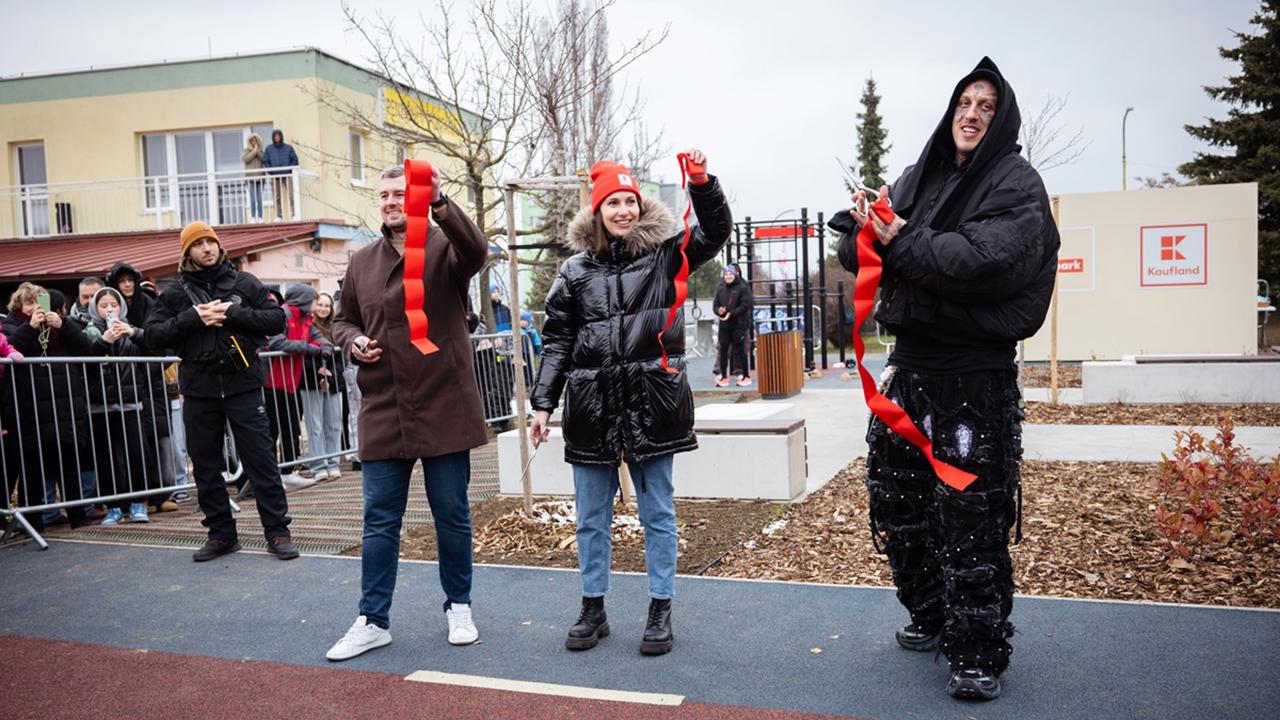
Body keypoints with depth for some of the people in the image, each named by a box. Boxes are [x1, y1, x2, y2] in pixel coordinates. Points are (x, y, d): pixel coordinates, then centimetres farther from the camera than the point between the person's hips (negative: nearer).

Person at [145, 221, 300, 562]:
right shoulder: (176, 291, 7)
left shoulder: (244, 283, 5)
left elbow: (277, 319, -1)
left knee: (260, 460, -2)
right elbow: (154, 333, 2)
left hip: (243, 386, -2)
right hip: (199, 390, 2)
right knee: (205, 466, 9)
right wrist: (191, 318, -12)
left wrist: (234, 313, -13)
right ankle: (221, 534, 21)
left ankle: (277, 531, 5)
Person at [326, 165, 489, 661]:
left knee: (452, 516, 9)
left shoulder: (444, 248, -3)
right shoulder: (362, 262, 11)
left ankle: (459, 606, 27)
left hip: (443, 410, -3)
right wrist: (353, 342, -2)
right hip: (382, 413, 4)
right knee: (379, 521, 9)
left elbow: (475, 250, -27)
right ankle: (373, 620, 20)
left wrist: (440, 203, -42)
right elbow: (343, 320, 21)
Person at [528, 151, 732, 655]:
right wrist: (543, 404, 2)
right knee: (591, 515, 10)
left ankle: (660, 611, 19)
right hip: (592, 406, 2)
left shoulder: (663, 255, 5)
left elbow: (715, 233, -7)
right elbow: (556, 340, 7)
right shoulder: (575, 270, 7)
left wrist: (702, 184, -23)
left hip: (652, 402, -2)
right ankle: (593, 609, 25)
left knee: (657, 512, 7)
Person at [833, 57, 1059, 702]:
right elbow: (854, 248, 5)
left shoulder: (1017, 185, -3)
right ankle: (932, 617, 33)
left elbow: (987, 259, -21)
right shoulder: (916, 180, 14)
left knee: (970, 517, -4)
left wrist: (902, 243, -14)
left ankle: (979, 654, 10)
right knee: (895, 502, 13)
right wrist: (866, 230, -17)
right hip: (909, 364, 6)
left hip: (976, 376, -6)